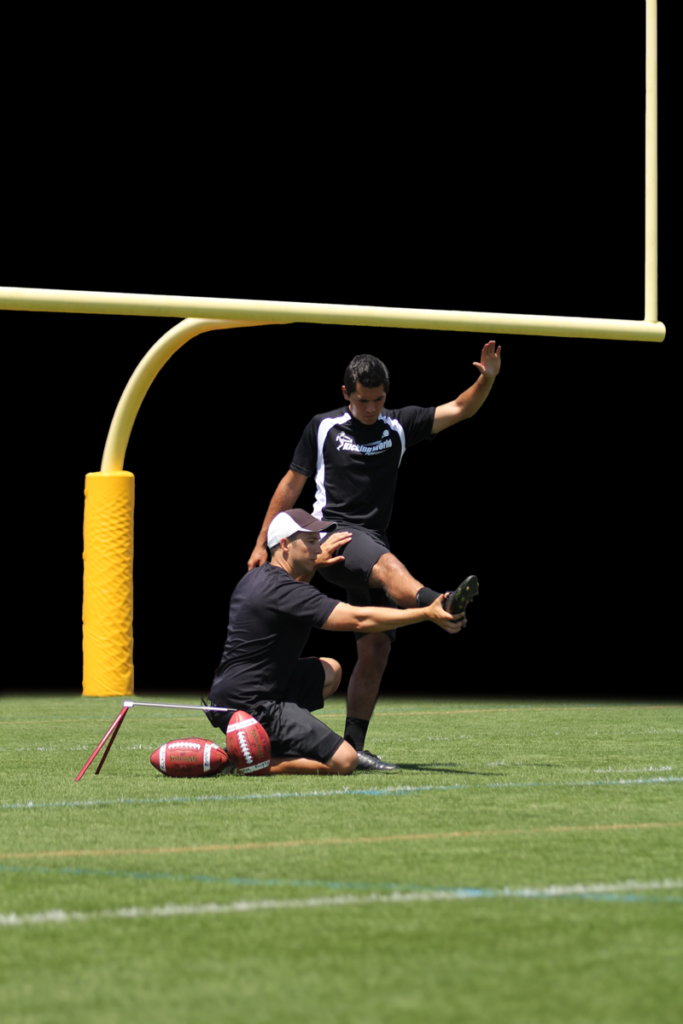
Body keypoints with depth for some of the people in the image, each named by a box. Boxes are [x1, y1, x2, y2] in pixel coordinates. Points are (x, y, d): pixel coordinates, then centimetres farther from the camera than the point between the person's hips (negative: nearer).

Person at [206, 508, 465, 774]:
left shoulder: (256, 578, 12)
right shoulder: (282, 591, -19)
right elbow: (358, 619, -22)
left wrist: (311, 565, 27)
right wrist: (427, 614, -20)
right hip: (251, 708, -10)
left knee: (330, 671, 26)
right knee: (344, 761, -14)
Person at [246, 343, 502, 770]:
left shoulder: (399, 425, 12)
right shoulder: (323, 428, 6)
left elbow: (460, 410, 8)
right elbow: (291, 485, 12)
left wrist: (488, 378, -11)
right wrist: (262, 544, 11)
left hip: (372, 541, 5)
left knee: (376, 648, -2)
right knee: (389, 564, -37)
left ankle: (353, 746, 4)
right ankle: (440, 606, -69)